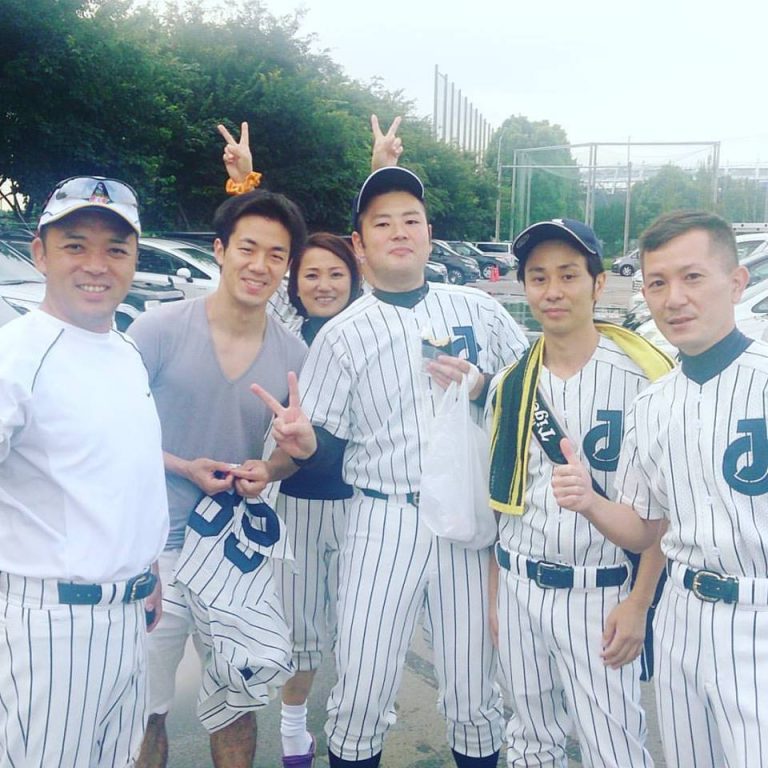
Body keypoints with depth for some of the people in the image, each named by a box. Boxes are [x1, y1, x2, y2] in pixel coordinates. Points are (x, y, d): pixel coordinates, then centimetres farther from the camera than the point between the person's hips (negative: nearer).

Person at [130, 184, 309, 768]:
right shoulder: (158, 331, -9)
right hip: (156, 544, -2)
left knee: (238, 696, 12)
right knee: (142, 711, 10)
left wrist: (266, 471, -11)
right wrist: (185, 468, -16)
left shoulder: (294, 354, 0)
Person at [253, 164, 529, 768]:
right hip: (384, 522, -1)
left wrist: (482, 387, -9)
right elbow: (328, 447, 1)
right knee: (361, 699, 2)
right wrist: (301, 441, -21)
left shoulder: (479, 310, 5)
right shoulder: (342, 335, 2)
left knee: (475, 700, 11)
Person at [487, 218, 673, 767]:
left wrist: (639, 603, -10)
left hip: (600, 594, -4)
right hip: (519, 589, 5)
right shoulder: (512, 383, 4)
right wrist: (492, 597, 12)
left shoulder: (643, 374, -11)